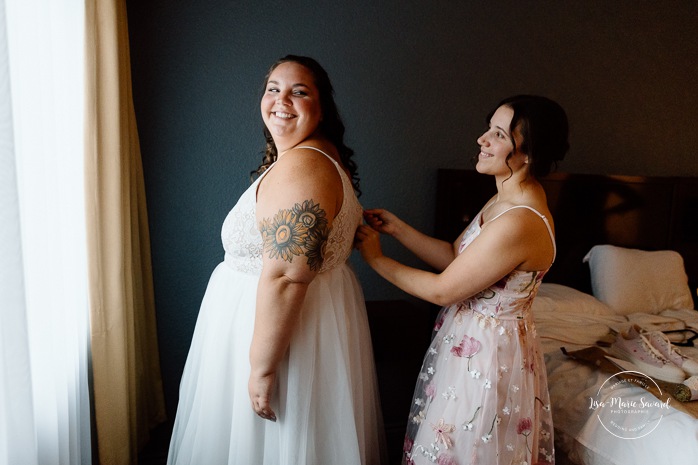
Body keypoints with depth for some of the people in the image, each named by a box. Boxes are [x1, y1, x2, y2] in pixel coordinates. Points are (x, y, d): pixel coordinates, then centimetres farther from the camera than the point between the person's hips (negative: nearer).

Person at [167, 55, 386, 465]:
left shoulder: (297, 168, -25)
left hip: (290, 330, -10)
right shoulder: (321, 156, 9)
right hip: (320, 316, 10)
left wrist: (261, 367, -23)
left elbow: (284, 279, -30)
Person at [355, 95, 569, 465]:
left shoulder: (519, 223, -30)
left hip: (486, 353, -9)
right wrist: (397, 228, -2)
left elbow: (442, 290, -23)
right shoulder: (507, 200, 2)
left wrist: (375, 258, -13)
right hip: (468, 339, 9)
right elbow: (454, 256, 5)